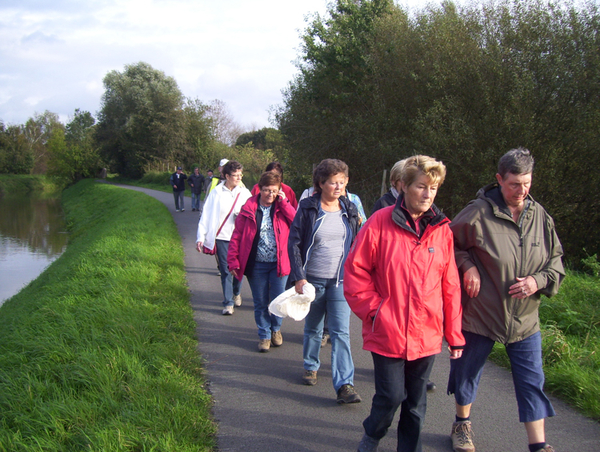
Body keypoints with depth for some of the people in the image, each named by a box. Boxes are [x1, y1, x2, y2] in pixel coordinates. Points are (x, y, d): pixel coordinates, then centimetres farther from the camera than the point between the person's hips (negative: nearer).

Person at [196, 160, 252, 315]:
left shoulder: (245, 193, 4)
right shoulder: (217, 192, -1)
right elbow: (206, 215, 0)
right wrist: (201, 237, -4)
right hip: (222, 237, -2)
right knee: (225, 270, 0)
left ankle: (236, 293, 37)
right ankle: (228, 303, 9)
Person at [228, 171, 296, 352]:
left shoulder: (283, 207, 2)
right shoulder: (249, 208, -1)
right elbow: (236, 236, 0)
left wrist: (283, 201, -15)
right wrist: (233, 261, -5)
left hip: (278, 263, 0)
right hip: (256, 264, 0)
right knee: (260, 303, 9)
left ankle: (276, 329, 31)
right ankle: (264, 335, 26)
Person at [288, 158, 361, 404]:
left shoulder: (349, 210, 4)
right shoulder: (307, 208, -5)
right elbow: (294, 243, -5)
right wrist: (298, 276, -12)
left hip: (340, 281, 1)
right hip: (312, 279, -1)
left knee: (341, 332, -7)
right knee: (313, 328, 15)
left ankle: (344, 384, -7)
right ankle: (310, 367, 38)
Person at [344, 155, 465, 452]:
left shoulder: (442, 229, 1)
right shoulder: (380, 222, -9)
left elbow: (450, 286, 4)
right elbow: (355, 271, -4)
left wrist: (454, 335, 6)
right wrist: (373, 309, -9)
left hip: (426, 335, 3)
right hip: (387, 331, -3)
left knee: (416, 401, 14)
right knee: (391, 395, 1)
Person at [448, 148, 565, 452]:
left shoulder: (540, 216, 1)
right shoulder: (478, 213, -14)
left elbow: (556, 262, 9)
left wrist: (539, 280, -9)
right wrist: (467, 266, -17)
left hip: (525, 319, 3)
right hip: (479, 313, -3)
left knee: (532, 382, 5)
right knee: (468, 373, 14)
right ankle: (462, 425, 38)